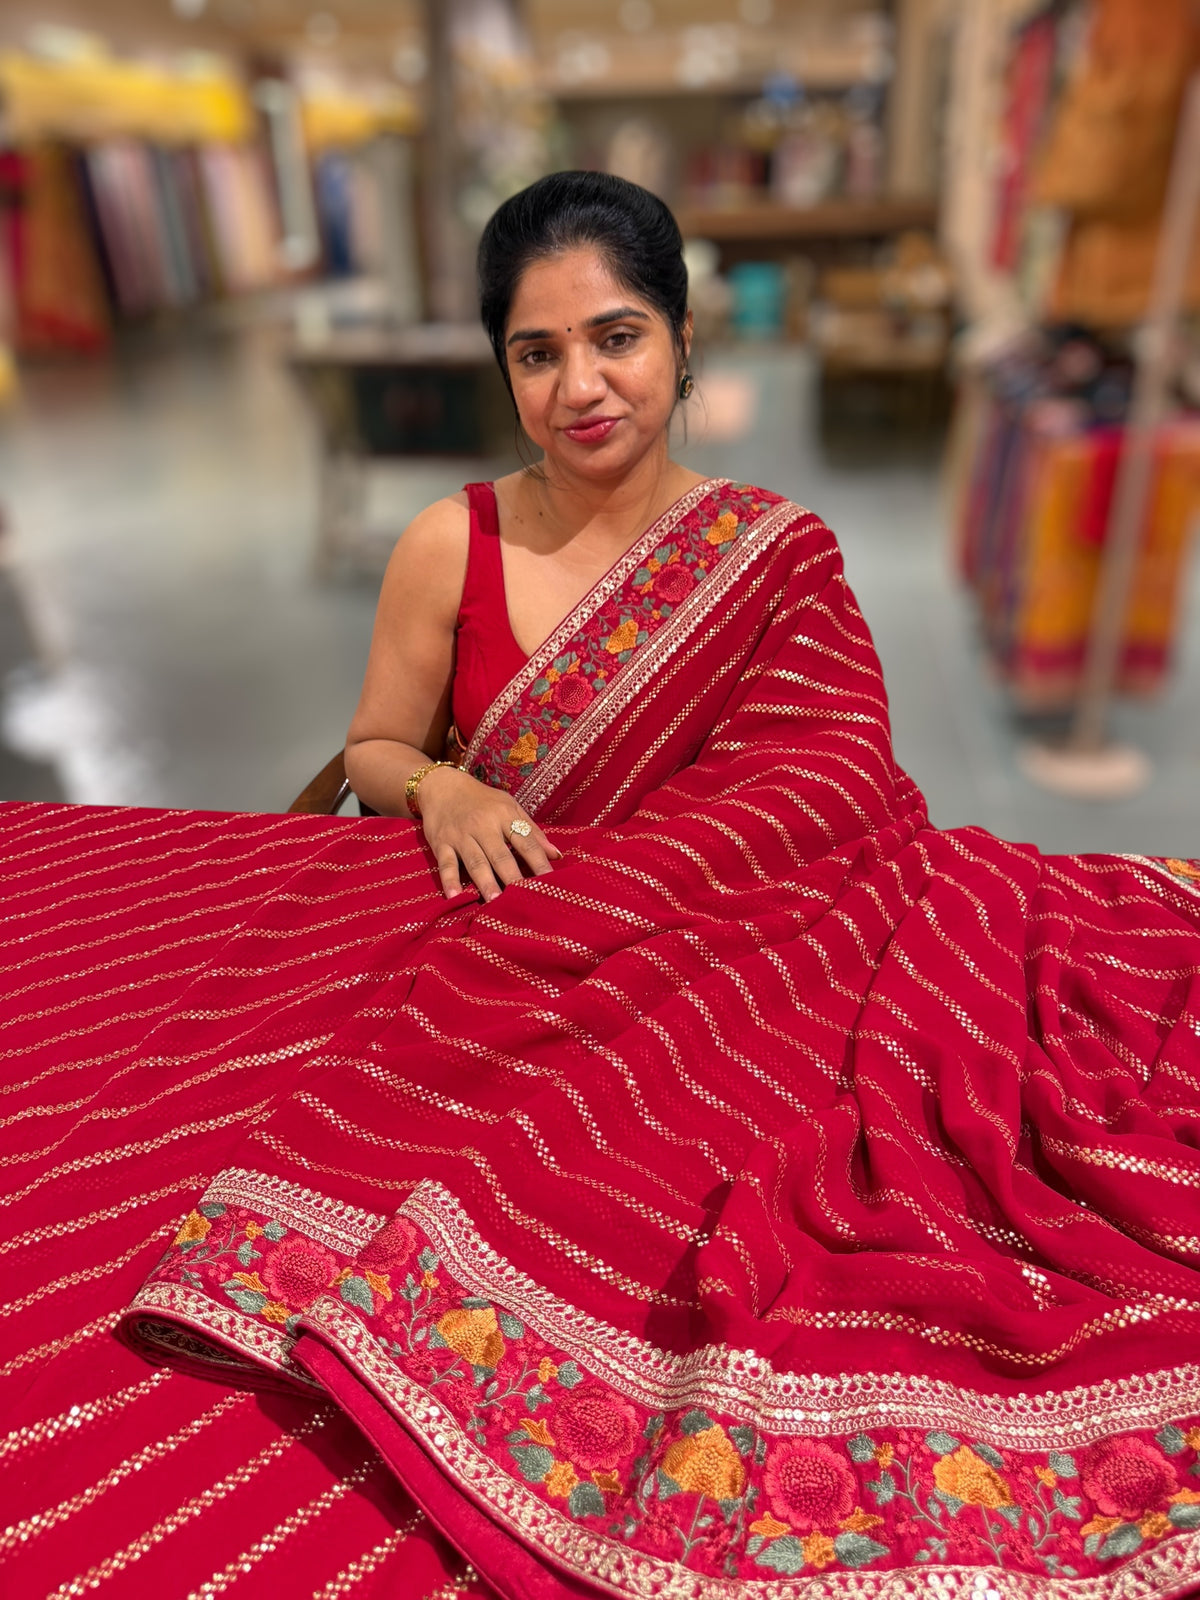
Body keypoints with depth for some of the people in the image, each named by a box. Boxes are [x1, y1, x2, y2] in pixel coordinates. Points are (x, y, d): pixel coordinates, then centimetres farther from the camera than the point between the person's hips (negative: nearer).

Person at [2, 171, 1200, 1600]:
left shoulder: (776, 555, 1)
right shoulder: (451, 547, 1)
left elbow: (838, 789, -4)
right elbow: (374, 753, 11)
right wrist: (440, 789, -13)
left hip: (717, 951, -1)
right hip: (490, 950, 2)